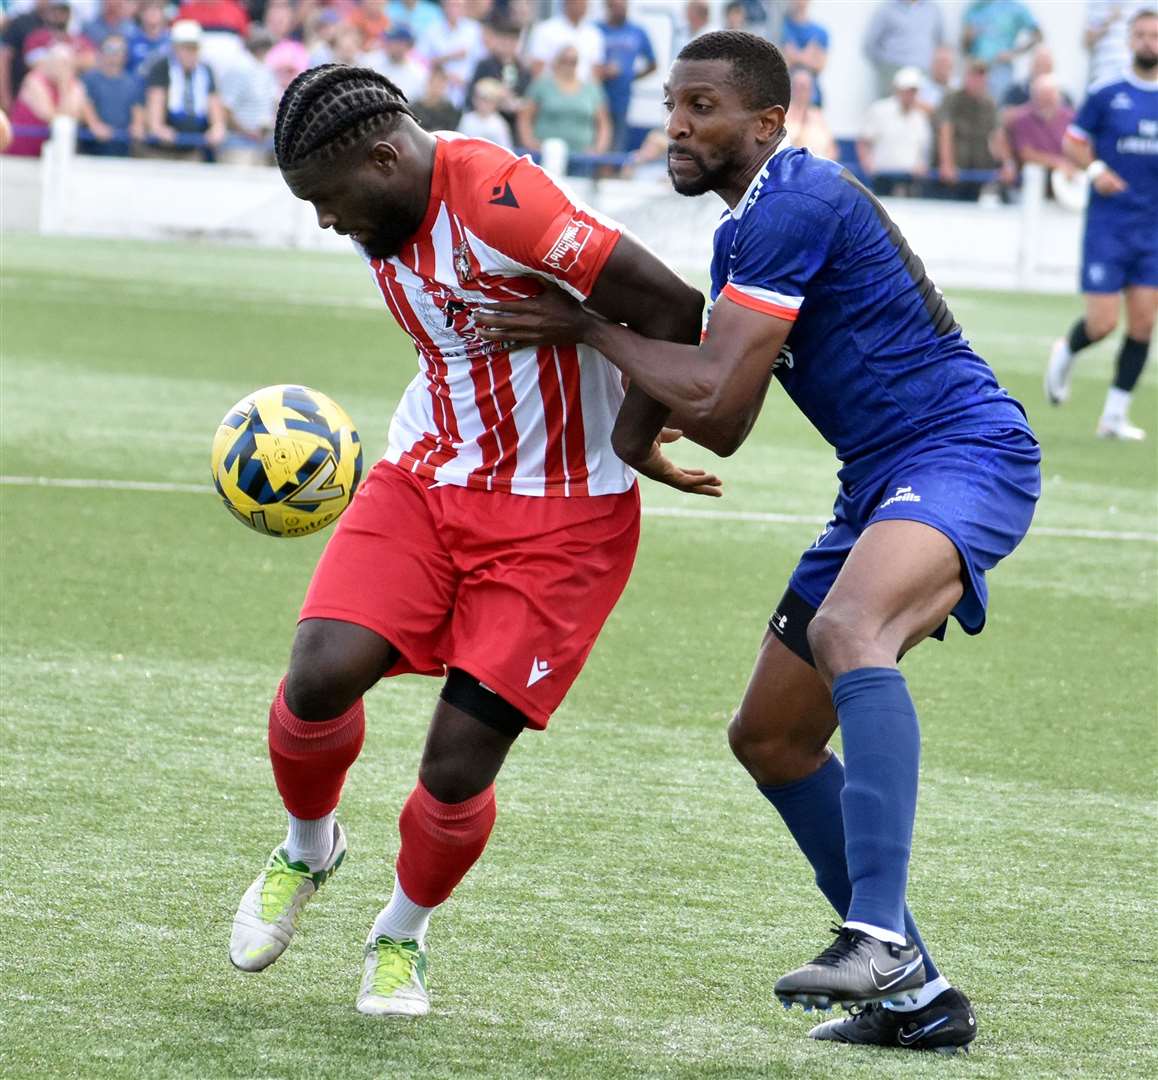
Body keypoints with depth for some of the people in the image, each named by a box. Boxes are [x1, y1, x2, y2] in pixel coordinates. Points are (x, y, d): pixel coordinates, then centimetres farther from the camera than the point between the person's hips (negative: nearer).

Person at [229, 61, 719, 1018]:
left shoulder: (499, 203, -25)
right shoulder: (382, 221, 3)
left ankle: (402, 936, 22)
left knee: (458, 768, -8)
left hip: (560, 521, -6)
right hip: (426, 480, 6)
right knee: (319, 676, -17)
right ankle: (308, 849, 15)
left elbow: (675, 311, -26)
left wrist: (629, 443, -9)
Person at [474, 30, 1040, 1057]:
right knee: (770, 736, 11)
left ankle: (880, 934, -50)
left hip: (965, 454, -11)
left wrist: (587, 326, -10)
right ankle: (915, 997, 17)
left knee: (845, 631, -38)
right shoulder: (745, 232, 17)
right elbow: (720, 423, 22)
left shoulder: (794, 205, -15)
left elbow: (712, 398, -21)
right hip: (885, 480, 11)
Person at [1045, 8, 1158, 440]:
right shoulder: (1105, 94, -2)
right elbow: (1074, 142, 6)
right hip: (1107, 224, -3)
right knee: (1102, 323, -7)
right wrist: (1095, 168, -13)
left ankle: (1115, 415, 8)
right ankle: (1066, 353, 28)